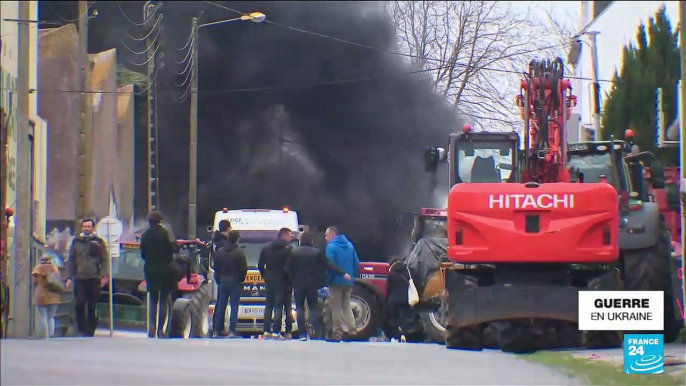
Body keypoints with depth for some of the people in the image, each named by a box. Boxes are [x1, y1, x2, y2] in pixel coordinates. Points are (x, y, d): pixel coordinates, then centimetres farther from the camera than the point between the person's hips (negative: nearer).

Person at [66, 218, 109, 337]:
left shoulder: (99, 242, 7)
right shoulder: (76, 241, 11)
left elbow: (105, 260, 5)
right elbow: (71, 260, 10)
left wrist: (104, 275, -9)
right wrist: (69, 277, 2)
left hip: (94, 278, -1)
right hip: (79, 278, 1)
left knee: (92, 306, 1)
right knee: (80, 304, -10)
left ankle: (90, 331, 9)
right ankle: (81, 329, 1)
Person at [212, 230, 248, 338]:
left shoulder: (220, 252, 4)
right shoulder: (239, 252, -13)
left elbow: (216, 268, 8)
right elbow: (243, 269, -12)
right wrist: (241, 279, 4)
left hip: (223, 282, 5)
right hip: (235, 282, -5)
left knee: (221, 307, 9)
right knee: (234, 307, -3)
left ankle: (218, 330, 10)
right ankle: (232, 331, -8)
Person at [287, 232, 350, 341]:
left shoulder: (294, 253, -2)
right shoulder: (316, 253, -2)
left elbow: (288, 269, -4)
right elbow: (329, 264, -6)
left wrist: (293, 279, 10)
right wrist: (343, 274, -5)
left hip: (298, 284, 0)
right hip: (312, 285, 0)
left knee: (300, 308, 5)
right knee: (313, 307, 8)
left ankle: (303, 333, -4)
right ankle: (315, 331, -11)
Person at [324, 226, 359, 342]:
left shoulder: (331, 247, -11)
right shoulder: (349, 245, 10)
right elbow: (356, 263, 10)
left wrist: (328, 280, -11)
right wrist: (353, 275, 15)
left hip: (336, 281, -7)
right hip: (348, 282, 7)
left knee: (336, 307, -2)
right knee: (347, 306, 15)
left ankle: (337, 334, -3)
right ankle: (352, 331, 6)